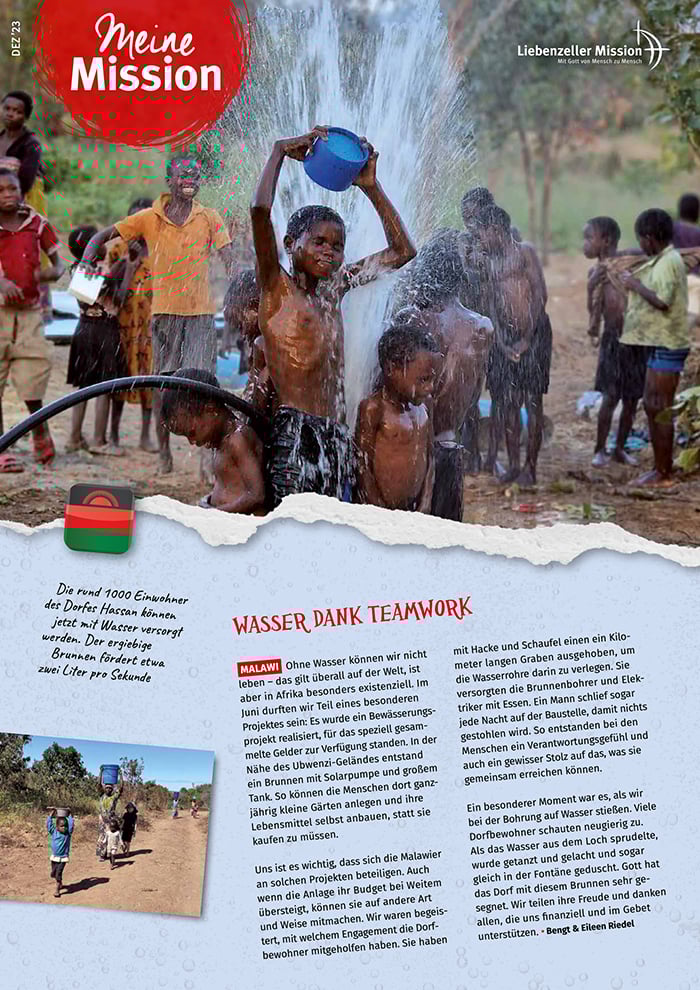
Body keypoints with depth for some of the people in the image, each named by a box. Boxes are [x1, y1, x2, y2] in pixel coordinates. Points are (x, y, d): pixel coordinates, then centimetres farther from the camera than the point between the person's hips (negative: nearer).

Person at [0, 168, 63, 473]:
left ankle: (41, 433, 22)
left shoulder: (36, 223, 5)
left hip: (29, 310, 2)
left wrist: (52, 273, -10)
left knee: (35, 369, -3)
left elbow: (57, 261, 14)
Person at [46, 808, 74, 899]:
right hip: (54, 856, 3)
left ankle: (57, 890, 3)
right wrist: (51, 814, -8)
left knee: (58, 873, -10)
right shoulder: (53, 832, -4)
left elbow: (71, 824, -17)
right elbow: (49, 824, -7)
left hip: (63, 857, -3)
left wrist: (69, 815, -11)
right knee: (53, 874, 14)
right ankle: (60, 884, 42)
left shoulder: (68, 833, -8)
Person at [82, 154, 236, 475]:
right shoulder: (149, 218, 3)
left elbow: (229, 259, 1)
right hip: (164, 311, 1)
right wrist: (87, 262, -12)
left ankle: (207, 454, -6)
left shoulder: (209, 218, 4)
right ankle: (164, 451, 14)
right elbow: (105, 235, 6)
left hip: (200, 313, -1)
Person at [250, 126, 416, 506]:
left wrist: (370, 186, 18)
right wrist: (281, 150, -1)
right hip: (292, 432, -7)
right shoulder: (277, 286, 1)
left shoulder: (335, 288, 18)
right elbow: (259, 211, -14)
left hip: (336, 436, 7)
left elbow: (402, 251, 26)